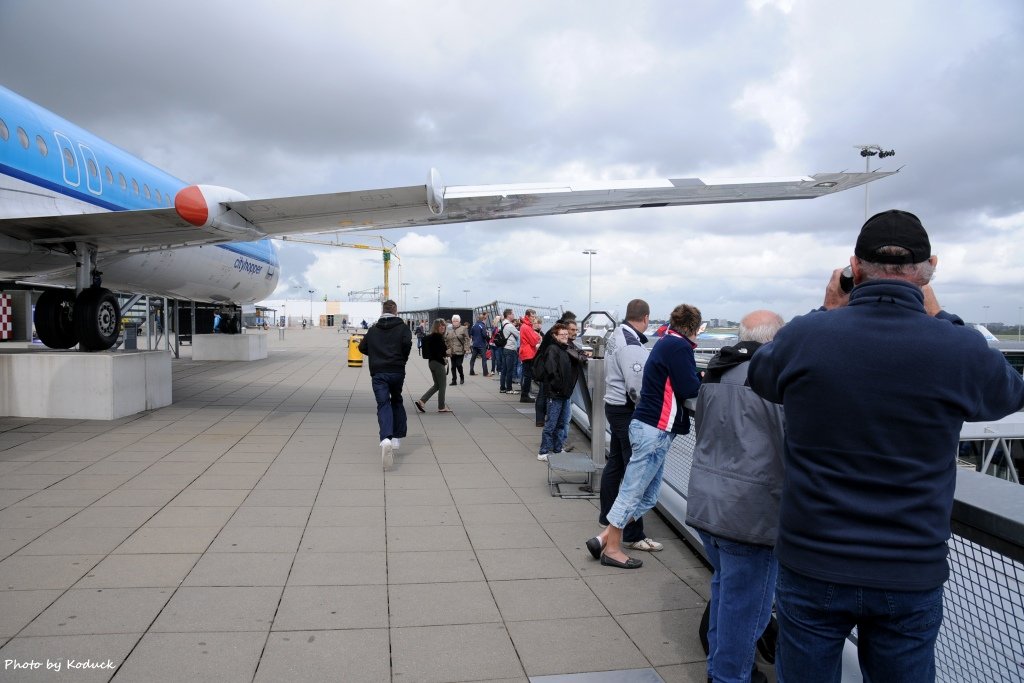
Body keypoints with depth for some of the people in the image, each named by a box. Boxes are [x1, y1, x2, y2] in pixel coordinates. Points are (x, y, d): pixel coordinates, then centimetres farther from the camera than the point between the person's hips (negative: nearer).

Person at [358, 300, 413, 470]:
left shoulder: (373, 329, 12)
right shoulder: (402, 327, 4)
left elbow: (362, 347, 14)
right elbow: (407, 343, -13)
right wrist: (402, 359, 4)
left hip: (378, 373, 0)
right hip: (397, 372, 0)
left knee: (383, 405, -6)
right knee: (397, 402, 21)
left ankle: (386, 439, -30)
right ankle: (397, 438, 19)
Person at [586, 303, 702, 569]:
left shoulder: (666, 343, 18)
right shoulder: (679, 346, -12)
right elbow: (689, 390, -15)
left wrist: (698, 378, 7)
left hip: (648, 427, 10)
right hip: (655, 430, -10)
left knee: (647, 496, 13)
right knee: (633, 491, 0)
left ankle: (604, 538, 13)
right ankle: (612, 549, 10)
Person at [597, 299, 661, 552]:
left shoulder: (617, 336, 9)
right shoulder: (632, 345, -21)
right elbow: (637, 387, -24)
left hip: (615, 405, 10)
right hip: (628, 411, -10)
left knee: (615, 462, 22)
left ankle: (606, 516, 36)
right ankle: (633, 535, -1)